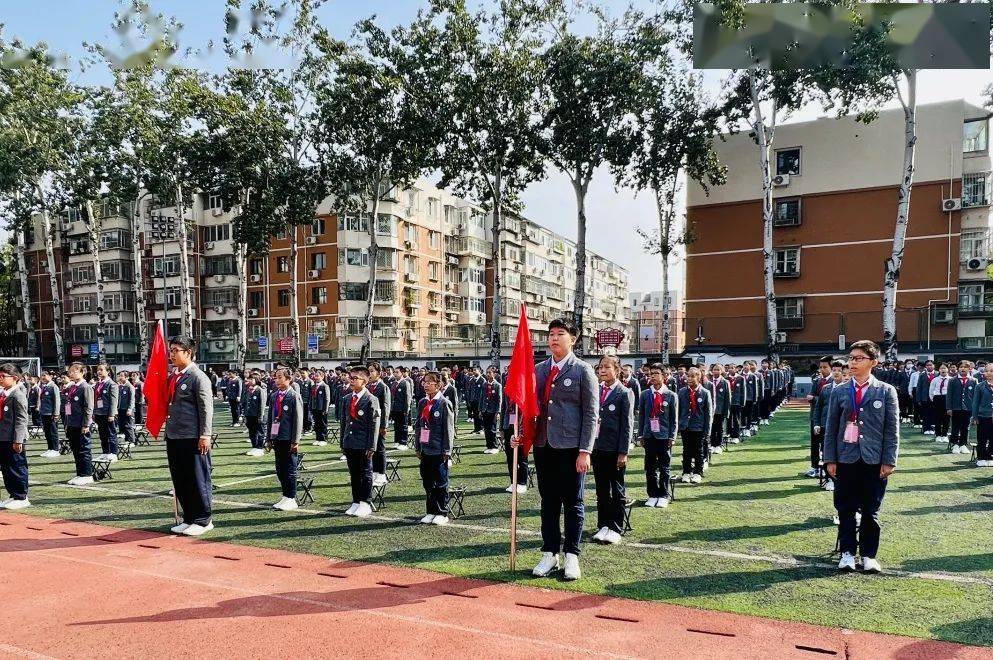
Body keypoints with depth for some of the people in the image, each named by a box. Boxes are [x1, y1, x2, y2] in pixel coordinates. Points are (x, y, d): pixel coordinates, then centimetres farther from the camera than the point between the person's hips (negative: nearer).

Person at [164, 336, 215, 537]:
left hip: (192, 438, -8)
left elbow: (206, 408, -13)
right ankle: (188, 519, 24)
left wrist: (205, 435, -17)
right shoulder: (172, 377, 14)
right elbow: (168, 404, 19)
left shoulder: (198, 377, -9)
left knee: (198, 480, 1)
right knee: (179, 481, 13)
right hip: (173, 437, 8)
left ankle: (203, 520, 11)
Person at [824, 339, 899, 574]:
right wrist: (830, 459, 0)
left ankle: (869, 555, 20)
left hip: (875, 460, -1)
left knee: (871, 511, 8)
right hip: (846, 459, 1)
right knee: (845, 510, 7)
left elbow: (892, 429, 0)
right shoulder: (839, 392, 4)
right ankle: (847, 552, 19)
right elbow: (831, 428, 5)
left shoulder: (886, 391, 1)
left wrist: (889, 461, -6)